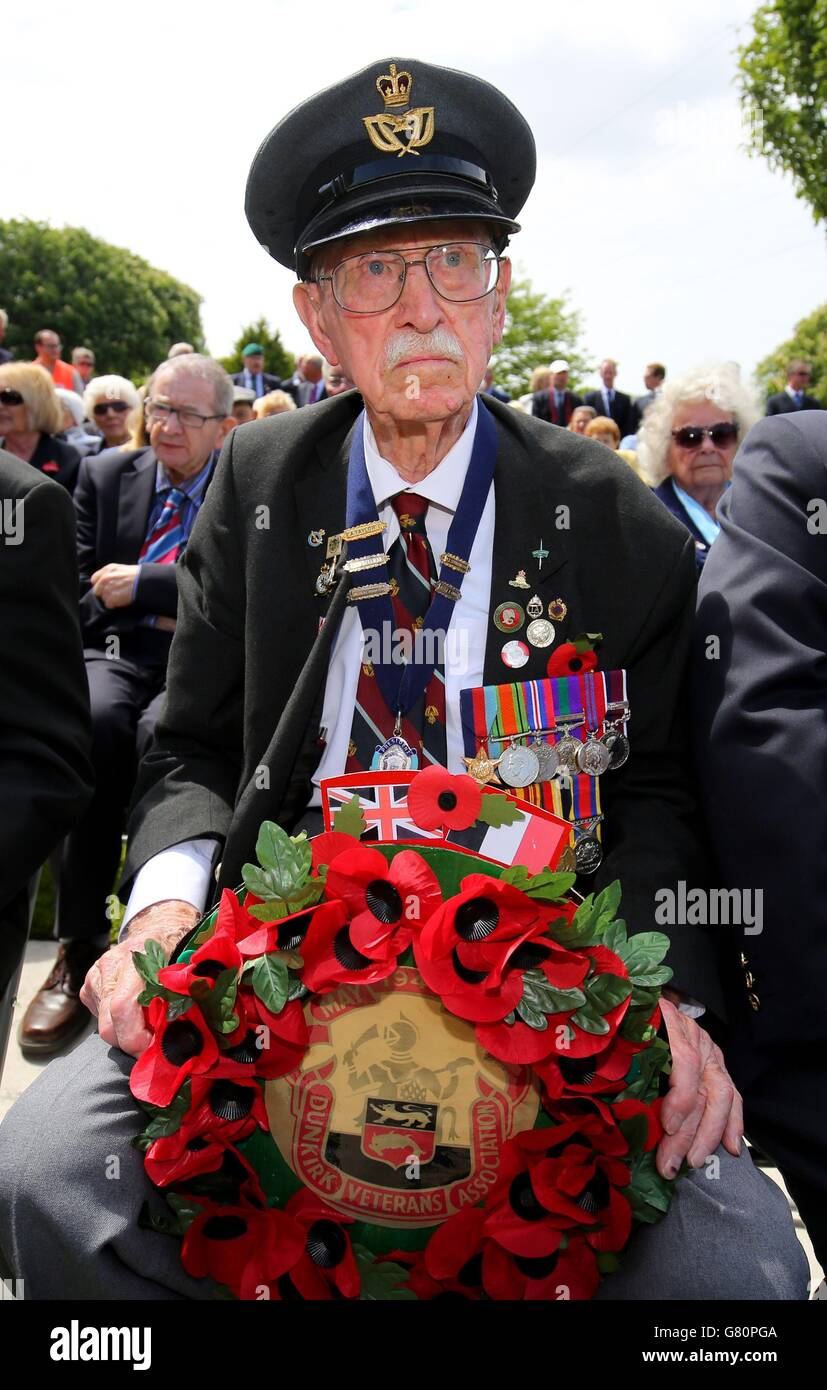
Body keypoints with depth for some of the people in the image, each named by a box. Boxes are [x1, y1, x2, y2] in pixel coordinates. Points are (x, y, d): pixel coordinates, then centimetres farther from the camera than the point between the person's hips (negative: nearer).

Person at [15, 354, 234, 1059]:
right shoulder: (106, 474, 16)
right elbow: (83, 590, 10)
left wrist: (144, 584, -10)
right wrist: (179, 603, -5)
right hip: (117, 654, 2)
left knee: (164, 730, -36)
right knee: (91, 721, -33)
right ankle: (80, 946, -25)